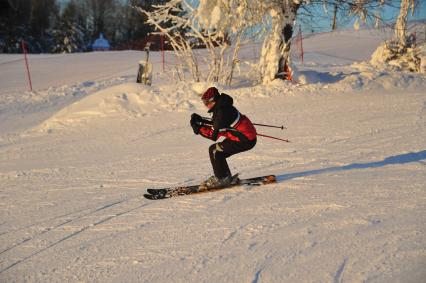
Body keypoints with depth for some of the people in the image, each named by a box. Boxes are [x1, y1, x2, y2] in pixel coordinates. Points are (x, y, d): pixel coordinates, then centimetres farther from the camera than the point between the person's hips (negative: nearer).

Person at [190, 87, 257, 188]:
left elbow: (214, 135, -20)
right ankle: (225, 177, 21)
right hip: (248, 135, 10)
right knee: (218, 151, 12)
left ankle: (222, 179, 1)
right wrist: (200, 120, 8)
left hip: (245, 140, -10)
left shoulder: (222, 112, -23)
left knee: (214, 150, -9)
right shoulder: (222, 106, 6)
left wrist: (199, 129, -11)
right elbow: (215, 123, 20)